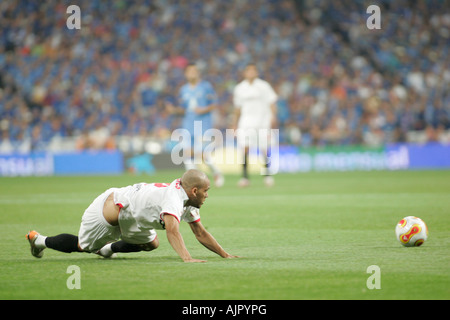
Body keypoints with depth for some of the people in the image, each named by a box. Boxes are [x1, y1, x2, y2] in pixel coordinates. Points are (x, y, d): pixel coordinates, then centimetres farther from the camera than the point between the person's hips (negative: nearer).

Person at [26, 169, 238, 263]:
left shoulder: (189, 203, -2)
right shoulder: (173, 199, -32)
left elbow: (201, 233, 5)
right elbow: (172, 231, -47)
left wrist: (225, 255, 1)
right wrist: (186, 258, -57)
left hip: (128, 216, 9)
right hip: (112, 211, -9)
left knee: (151, 244, 11)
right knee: (82, 246, 9)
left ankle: (108, 248, 24)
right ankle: (40, 241, 31)